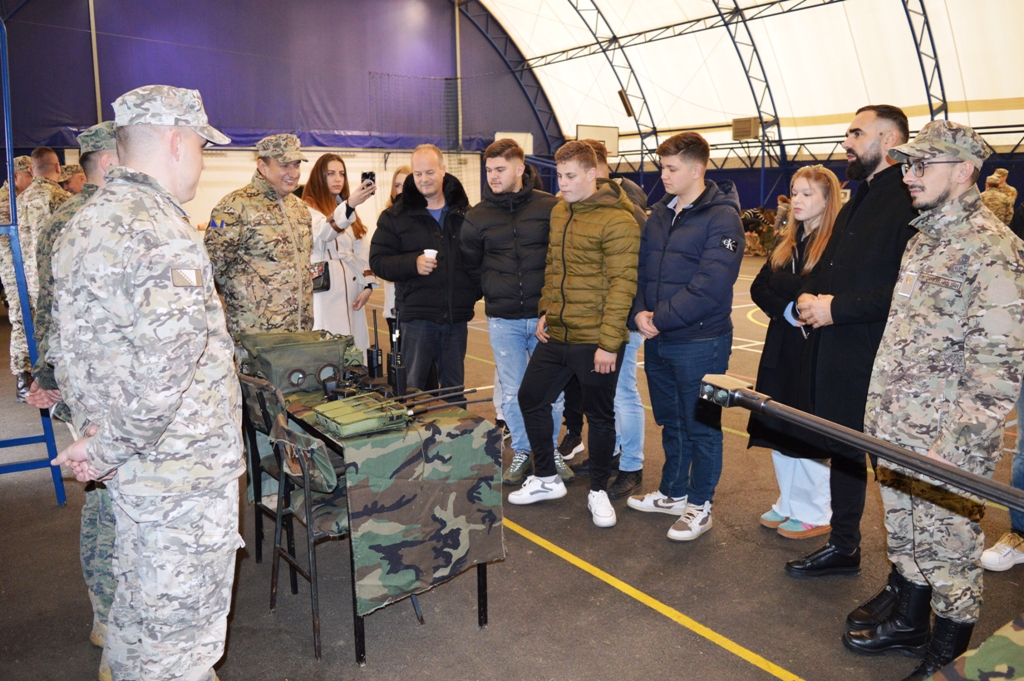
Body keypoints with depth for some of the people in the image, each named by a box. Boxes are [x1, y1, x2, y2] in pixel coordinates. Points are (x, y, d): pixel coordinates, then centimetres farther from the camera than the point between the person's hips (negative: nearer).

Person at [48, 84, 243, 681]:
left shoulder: (82, 225, 9)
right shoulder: (165, 236, -23)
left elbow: (64, 347, 14)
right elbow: (162, 371, -30)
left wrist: (98, 437, 10)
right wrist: (111, 450, -15)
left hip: (130, 466, 9)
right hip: (185, 470, -9)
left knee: (138, 605, 26)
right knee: (181, 622, 8)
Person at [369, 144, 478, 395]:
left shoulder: (465, 213, 9)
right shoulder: (395, 216, 2)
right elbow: (378, 261, -2)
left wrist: (475, 293, -2)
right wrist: (413, 263, -18)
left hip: (457, 317, 3)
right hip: (417, 316, -2)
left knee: (455, 389, 14)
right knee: (413, 388, 1)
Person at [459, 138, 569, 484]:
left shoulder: (551, 207, -5)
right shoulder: (477, 216, 3)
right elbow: (470, 264, 15)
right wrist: (493, 289, 8)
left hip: (545, 315, -1)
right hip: (503, 320, 2)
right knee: (511, 393, 9)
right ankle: (522, 452, 27)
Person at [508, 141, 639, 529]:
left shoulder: (616, 220, -15)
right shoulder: (559, 212, 9)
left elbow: (621, 285, -18)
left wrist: (608, 343, -20)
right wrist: (545, 310, 11)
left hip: (596, 341, -7)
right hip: (557, 335, 8)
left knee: (599, 415, 8)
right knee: (530, 398, 13)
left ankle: (598, 491, 28)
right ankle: (545, 479, 30)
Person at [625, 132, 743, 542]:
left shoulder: (721, 218, -12)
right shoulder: (660, 214, 11)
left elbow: (710, 286, -20)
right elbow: (641, 268, 11)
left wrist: (660, 318, -18)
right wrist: (639, 312, -6)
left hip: (700, 343, -7)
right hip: (657, 342, 7)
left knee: (701, 427, 6)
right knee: (671, 423, 19)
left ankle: (700, 506, 21)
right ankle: (672, 493, 35)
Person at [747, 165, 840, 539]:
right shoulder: (787, 243, 12)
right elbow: (759, 287, 4)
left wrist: (781, 285, -13)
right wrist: (787, 310, -12)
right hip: (781, 347, 7)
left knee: (807, 434, 3)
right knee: (778, 430, 13)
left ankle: (814, 514, 19)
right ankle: (789, 503, 29)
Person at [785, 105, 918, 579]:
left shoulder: (910, 202, -13)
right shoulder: (858, 202, 18)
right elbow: (827, 268, 22)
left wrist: (838, 307, -20)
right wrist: (808, 297, 2)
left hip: (877, 362, -9)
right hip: (833, 357, 9)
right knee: (842, 451, 19)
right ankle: (843, 546, 35)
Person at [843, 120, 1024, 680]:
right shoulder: (926, 235, 12)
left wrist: (954, 447, -21)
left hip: (946, 446, -8)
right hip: (897, 433, 8)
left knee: (949, 549, 8)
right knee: (906, 538, 21)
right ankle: (909, 622, 40)